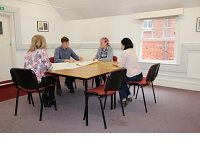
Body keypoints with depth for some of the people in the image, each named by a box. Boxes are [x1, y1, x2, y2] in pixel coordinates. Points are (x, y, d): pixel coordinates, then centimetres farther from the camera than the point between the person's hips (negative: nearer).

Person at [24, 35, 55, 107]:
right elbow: (49, 66, -12)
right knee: (52, 79, 23)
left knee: (47, 77, 31)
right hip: (36, 81, -7)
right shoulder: (41, 51, -10)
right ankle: (50, 100, 34)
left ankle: (45, 99, 37)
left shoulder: (28, 53, 10)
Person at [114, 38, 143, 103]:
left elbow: (122, 65, -10)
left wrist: (116, 64, 9)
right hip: (139, 75, 8)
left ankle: (123, 97, 22)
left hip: (132, 77, -7)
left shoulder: (125, 52, -13)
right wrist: (119, 63, 16)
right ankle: (128, 95, 29)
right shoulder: (133, 51, 11)